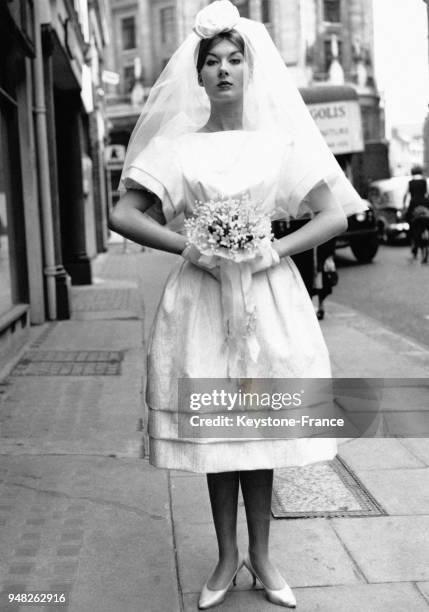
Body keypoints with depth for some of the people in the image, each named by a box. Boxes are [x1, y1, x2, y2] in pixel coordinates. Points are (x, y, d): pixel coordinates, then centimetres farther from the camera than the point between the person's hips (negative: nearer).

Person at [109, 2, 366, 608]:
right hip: (200, 294, 0)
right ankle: (227, 558, 20)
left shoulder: (281, 142, 5)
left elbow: (336, 215, 2)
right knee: (213, 425, 4)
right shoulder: (178, 147, 4)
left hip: (268, 294, 0)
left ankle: (260, 556, 21)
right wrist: (187, 245, -12)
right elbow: (122, 215, 1)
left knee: (260, 423, 5)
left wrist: (274, 250, -11)